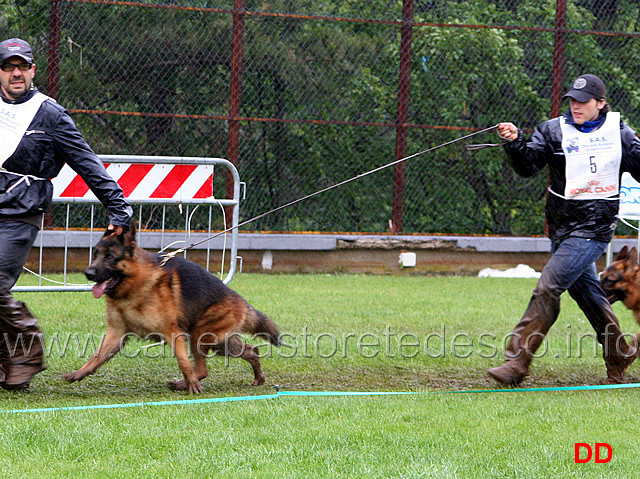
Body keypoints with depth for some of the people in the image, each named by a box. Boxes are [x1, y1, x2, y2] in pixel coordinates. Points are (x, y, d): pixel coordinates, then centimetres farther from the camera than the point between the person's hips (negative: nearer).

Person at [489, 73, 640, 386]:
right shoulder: (554, 131, 3)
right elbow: (528, 166, -7)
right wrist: (515, 142, -25)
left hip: (594, 228, -4)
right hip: (561, 228, 4)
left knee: (547, 287, -14)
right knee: (586, 292, 13)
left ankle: (517, 362, -16)